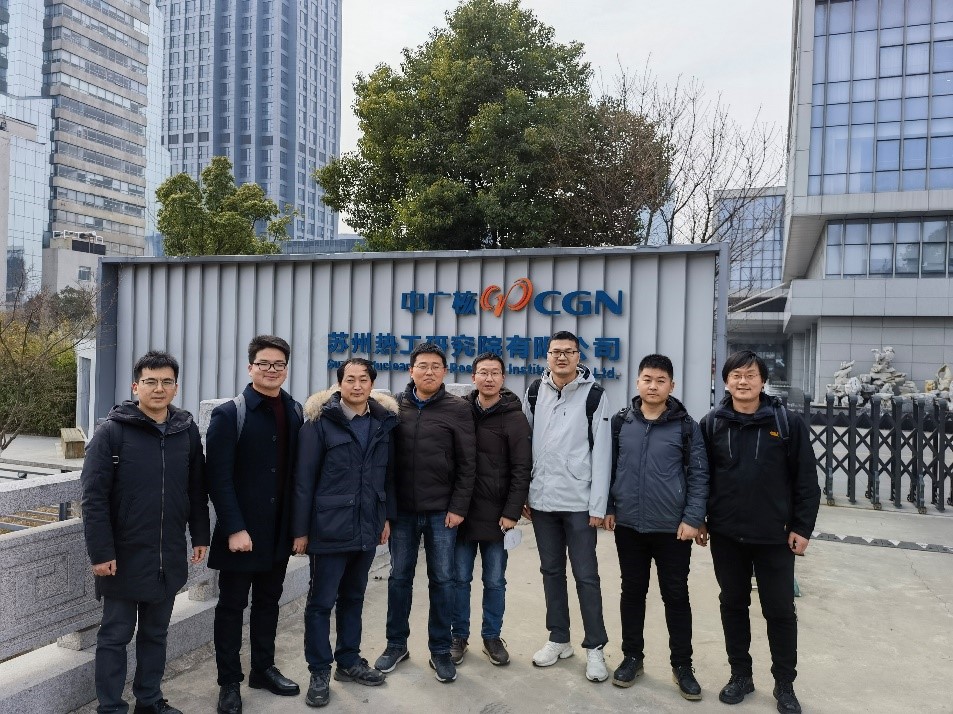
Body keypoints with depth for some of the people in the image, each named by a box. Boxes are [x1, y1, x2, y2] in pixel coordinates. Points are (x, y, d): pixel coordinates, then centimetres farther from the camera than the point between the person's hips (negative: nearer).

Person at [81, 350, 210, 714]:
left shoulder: (187, 431, 2)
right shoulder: (112, 432, -11)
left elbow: (197, 490, 8)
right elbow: (94, 497, -12)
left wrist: (200, 536, 7)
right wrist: (101, 552, -15)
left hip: (169, 556, 4)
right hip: (124, 556, -4)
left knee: (156, 633, 18)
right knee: (116, 635, 10)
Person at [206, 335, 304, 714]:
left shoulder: (294, 411, 4)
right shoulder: (229, 414, -11)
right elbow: (219, 478, -15)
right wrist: (234, 528, -19)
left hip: (279, 529, 5)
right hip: (241, 530, -5)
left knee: (268, 601, 18)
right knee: (232, 605, 8)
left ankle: (263, 668, 33)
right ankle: (229, 682, 23)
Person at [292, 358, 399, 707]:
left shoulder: (383, 421, 4)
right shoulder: (321, 421, -9)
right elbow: (304, 478, -9)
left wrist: (387, 516, 9)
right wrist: (301, 528, -9)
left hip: (367, 528, 5)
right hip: (330, 528, -4)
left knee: (353, 597, 18)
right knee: (321, 601, 6)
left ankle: (349, 661, 33)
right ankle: (319, 672, 20)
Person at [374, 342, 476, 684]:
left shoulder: (457, 408, -4)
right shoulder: (395, 407, 3)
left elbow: (467, 463, -5)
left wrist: (458, 507, -9)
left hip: (442, 511, -2)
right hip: (402, 508, 2)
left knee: (442, 579, 8)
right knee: (399, 576, 12)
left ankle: (440, 650, 22)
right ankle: (396, 644, 29)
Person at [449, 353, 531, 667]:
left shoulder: (514, 417, -5)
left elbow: (521, 469, -7)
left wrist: (512, 512, -11)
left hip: (496, 515, -2)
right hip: (460, 510, 2)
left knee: (494, 581, 11)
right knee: (460, 578, 11)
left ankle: (492, 637, 27)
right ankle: (459, 636, 26)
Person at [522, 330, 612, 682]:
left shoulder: (594, 395, -5)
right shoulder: (534, 393, 6)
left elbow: (601, 453, -8)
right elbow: (523, 445, 8)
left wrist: (598, 505, -11)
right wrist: (522, 494, 4)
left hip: (579, 502, -4)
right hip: (541, 499, 4)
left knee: (585, 575, 3)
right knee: (551, 571, 14)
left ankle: (595, 647, 16)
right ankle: (559, 639, 28)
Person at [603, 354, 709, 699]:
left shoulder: (686, 426, -5)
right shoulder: (621, 422, 1)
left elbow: (699, 475, -4)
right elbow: (609, 466, 7)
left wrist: (693, 518, -10)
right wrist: (607, 507, 4)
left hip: (672, 528, -2)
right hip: (628, 526, 2)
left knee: (676, 596, 9)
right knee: (632, 592, 14)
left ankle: (682, 664, 25)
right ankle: (632, 656, 31)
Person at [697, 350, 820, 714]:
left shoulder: (788, 422, -5)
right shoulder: (712, 424, 0)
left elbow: (806, 480, -3)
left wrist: (802, 527, -5)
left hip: (774, 537, -1)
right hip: (726, 535, 2)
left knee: (780, 610, 9)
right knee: (733, 605, 14)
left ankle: (785, 684, 27)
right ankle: (740, 675, 30)